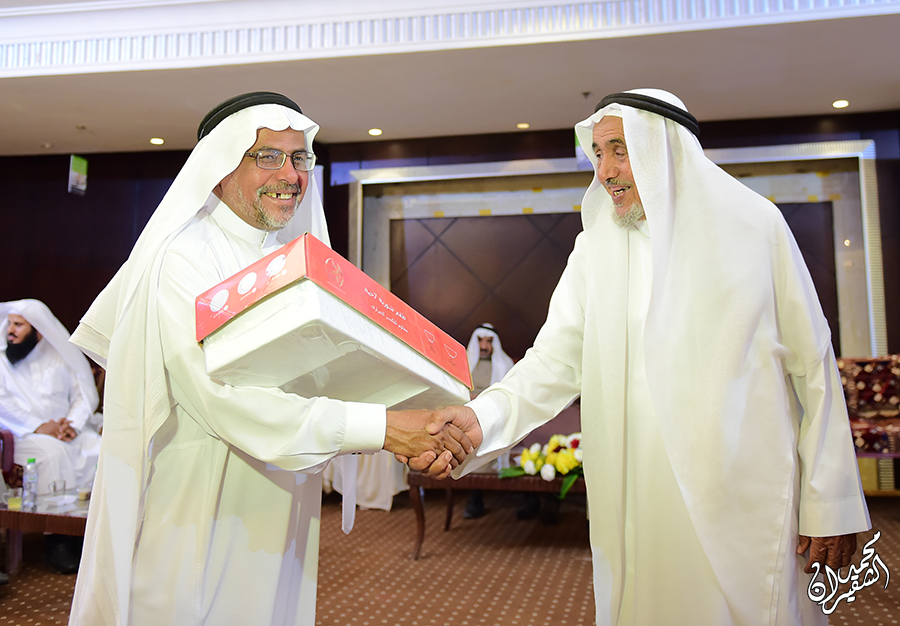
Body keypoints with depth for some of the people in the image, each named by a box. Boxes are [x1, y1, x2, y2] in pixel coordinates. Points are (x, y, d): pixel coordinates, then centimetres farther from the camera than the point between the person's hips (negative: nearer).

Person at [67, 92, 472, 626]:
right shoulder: (182, 259, -15)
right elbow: (222, 397, -28)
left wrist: (412, 440, -9)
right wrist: (382, 427, -31)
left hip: (273, 522, 6)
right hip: (189, 520, -6)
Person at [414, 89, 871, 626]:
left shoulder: (754, 225, -1)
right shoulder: (596, 247, 6)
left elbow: (814, 369, 0)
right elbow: (557, 359, -1)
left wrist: (830, 505, -2)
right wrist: (483, 418, -20)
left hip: (744, 506, -2)